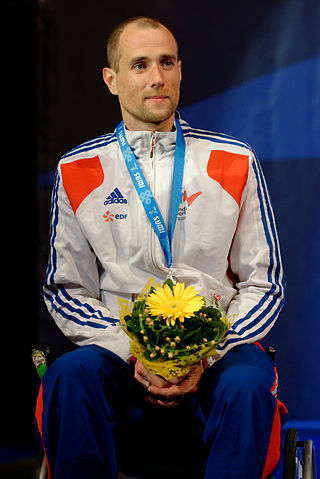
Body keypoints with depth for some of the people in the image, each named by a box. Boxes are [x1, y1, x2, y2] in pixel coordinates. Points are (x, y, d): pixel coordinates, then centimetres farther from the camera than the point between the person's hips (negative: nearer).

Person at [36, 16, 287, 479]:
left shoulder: (236, 163, 9)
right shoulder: (77, 171, 9)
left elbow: (263, 284, 8)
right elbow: (67, 291, 9)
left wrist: (207, 356, -10)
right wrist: (131, 352, -10)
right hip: (120, 345, 1)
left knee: (248, 385, -35)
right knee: (69, 378, -33)